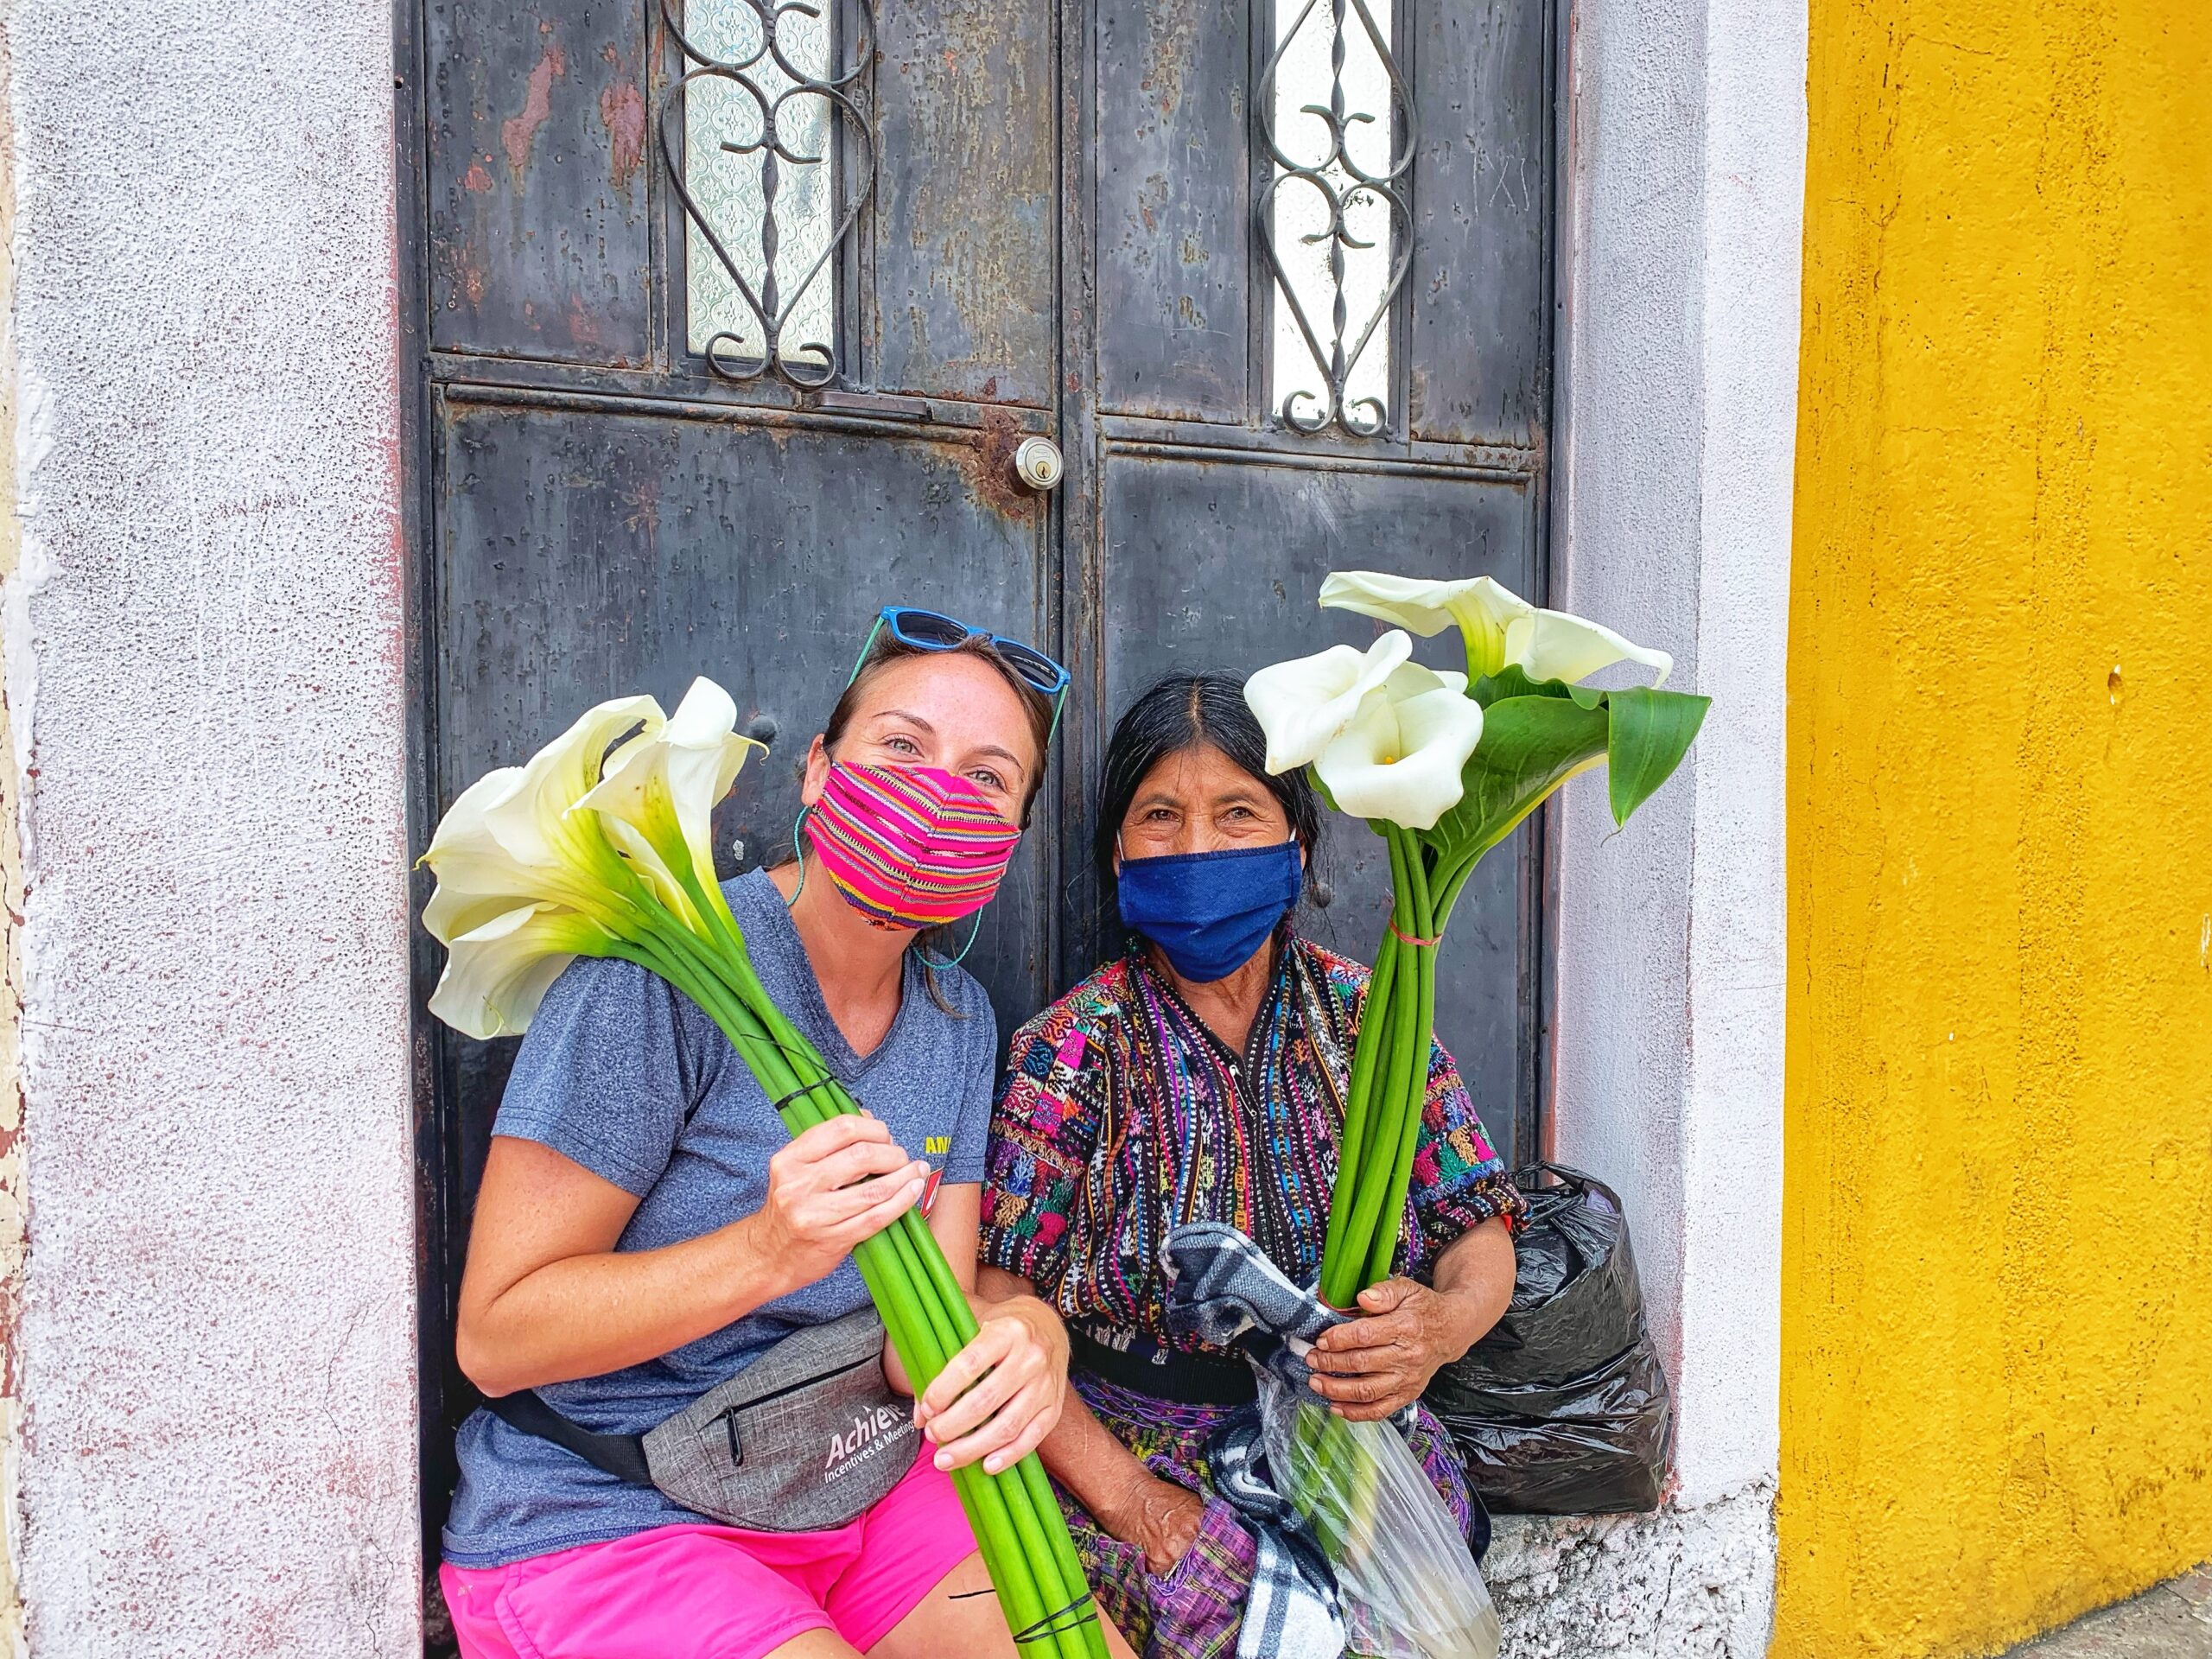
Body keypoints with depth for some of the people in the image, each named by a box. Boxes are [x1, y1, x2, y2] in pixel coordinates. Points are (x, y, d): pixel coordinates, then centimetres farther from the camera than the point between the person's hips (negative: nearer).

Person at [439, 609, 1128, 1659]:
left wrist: (1025, 1337, -26)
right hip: (600, 1525, -6)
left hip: (860, 1490, 6)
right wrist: (770, 1251, -32)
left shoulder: (958, 1019, 4)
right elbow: (496, 1339, -17)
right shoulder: (663, 974, -19)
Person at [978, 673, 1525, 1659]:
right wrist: (1126, 1497, -18)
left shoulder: (1369, 1017, 3)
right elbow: (998, 1303, -8)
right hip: (1145, 1456, -2)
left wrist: (1443, 1323, -19)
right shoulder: (1072, 1052, -4)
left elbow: (1480, 1233, 4)